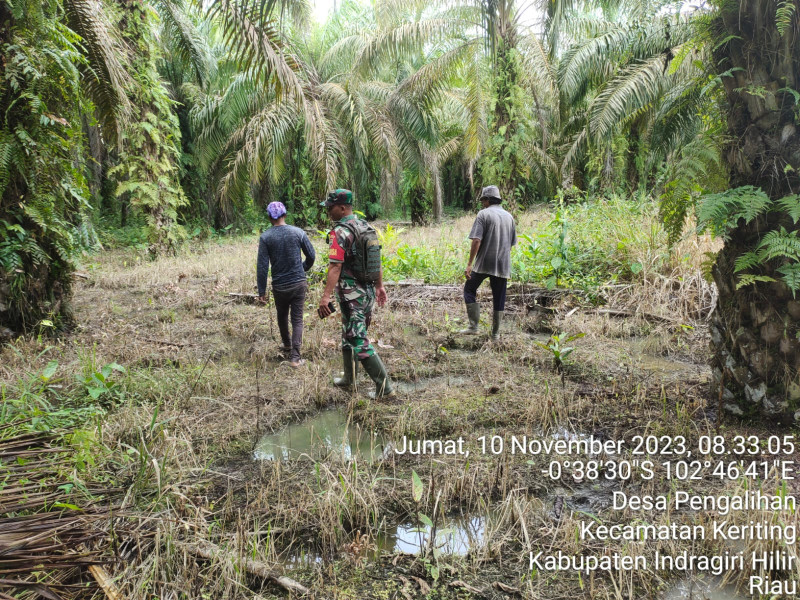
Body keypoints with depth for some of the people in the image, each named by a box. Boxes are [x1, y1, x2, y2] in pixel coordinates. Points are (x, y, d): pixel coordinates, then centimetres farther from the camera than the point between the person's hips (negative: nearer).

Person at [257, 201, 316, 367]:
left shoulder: (265, 237, -8)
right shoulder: (298, 232, -5)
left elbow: (262, 266, -11)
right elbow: (311, 256, 1)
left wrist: (262, 291, -5)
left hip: (279, 286, 0)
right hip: (299, 283, 0)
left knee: (282, 316, 23)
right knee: (297, 319, 4)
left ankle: (287, 345, 43)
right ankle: (295, 356, -3)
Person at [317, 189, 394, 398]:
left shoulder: (340, 232, -16)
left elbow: (335, 266, -26)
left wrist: (325, 296, -30)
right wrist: (380, 286, 22)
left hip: (352, 294, -9)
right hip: (369, 291, 9)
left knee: (359, 341, -4)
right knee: (349, 335, 21)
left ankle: (384, 386, -4)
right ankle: (349, 378, 33)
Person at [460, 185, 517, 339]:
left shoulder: (483, 214, -6)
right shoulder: (509, 216, 12)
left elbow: (476, 241, -15)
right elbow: (511, 243, 15)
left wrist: (469, 264, -15)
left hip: (484, 263, -5)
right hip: (503, 264, 5)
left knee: (469, 290, 12)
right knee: (499, 299, 10)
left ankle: (474, 326, 4)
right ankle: (495, 333, 16)